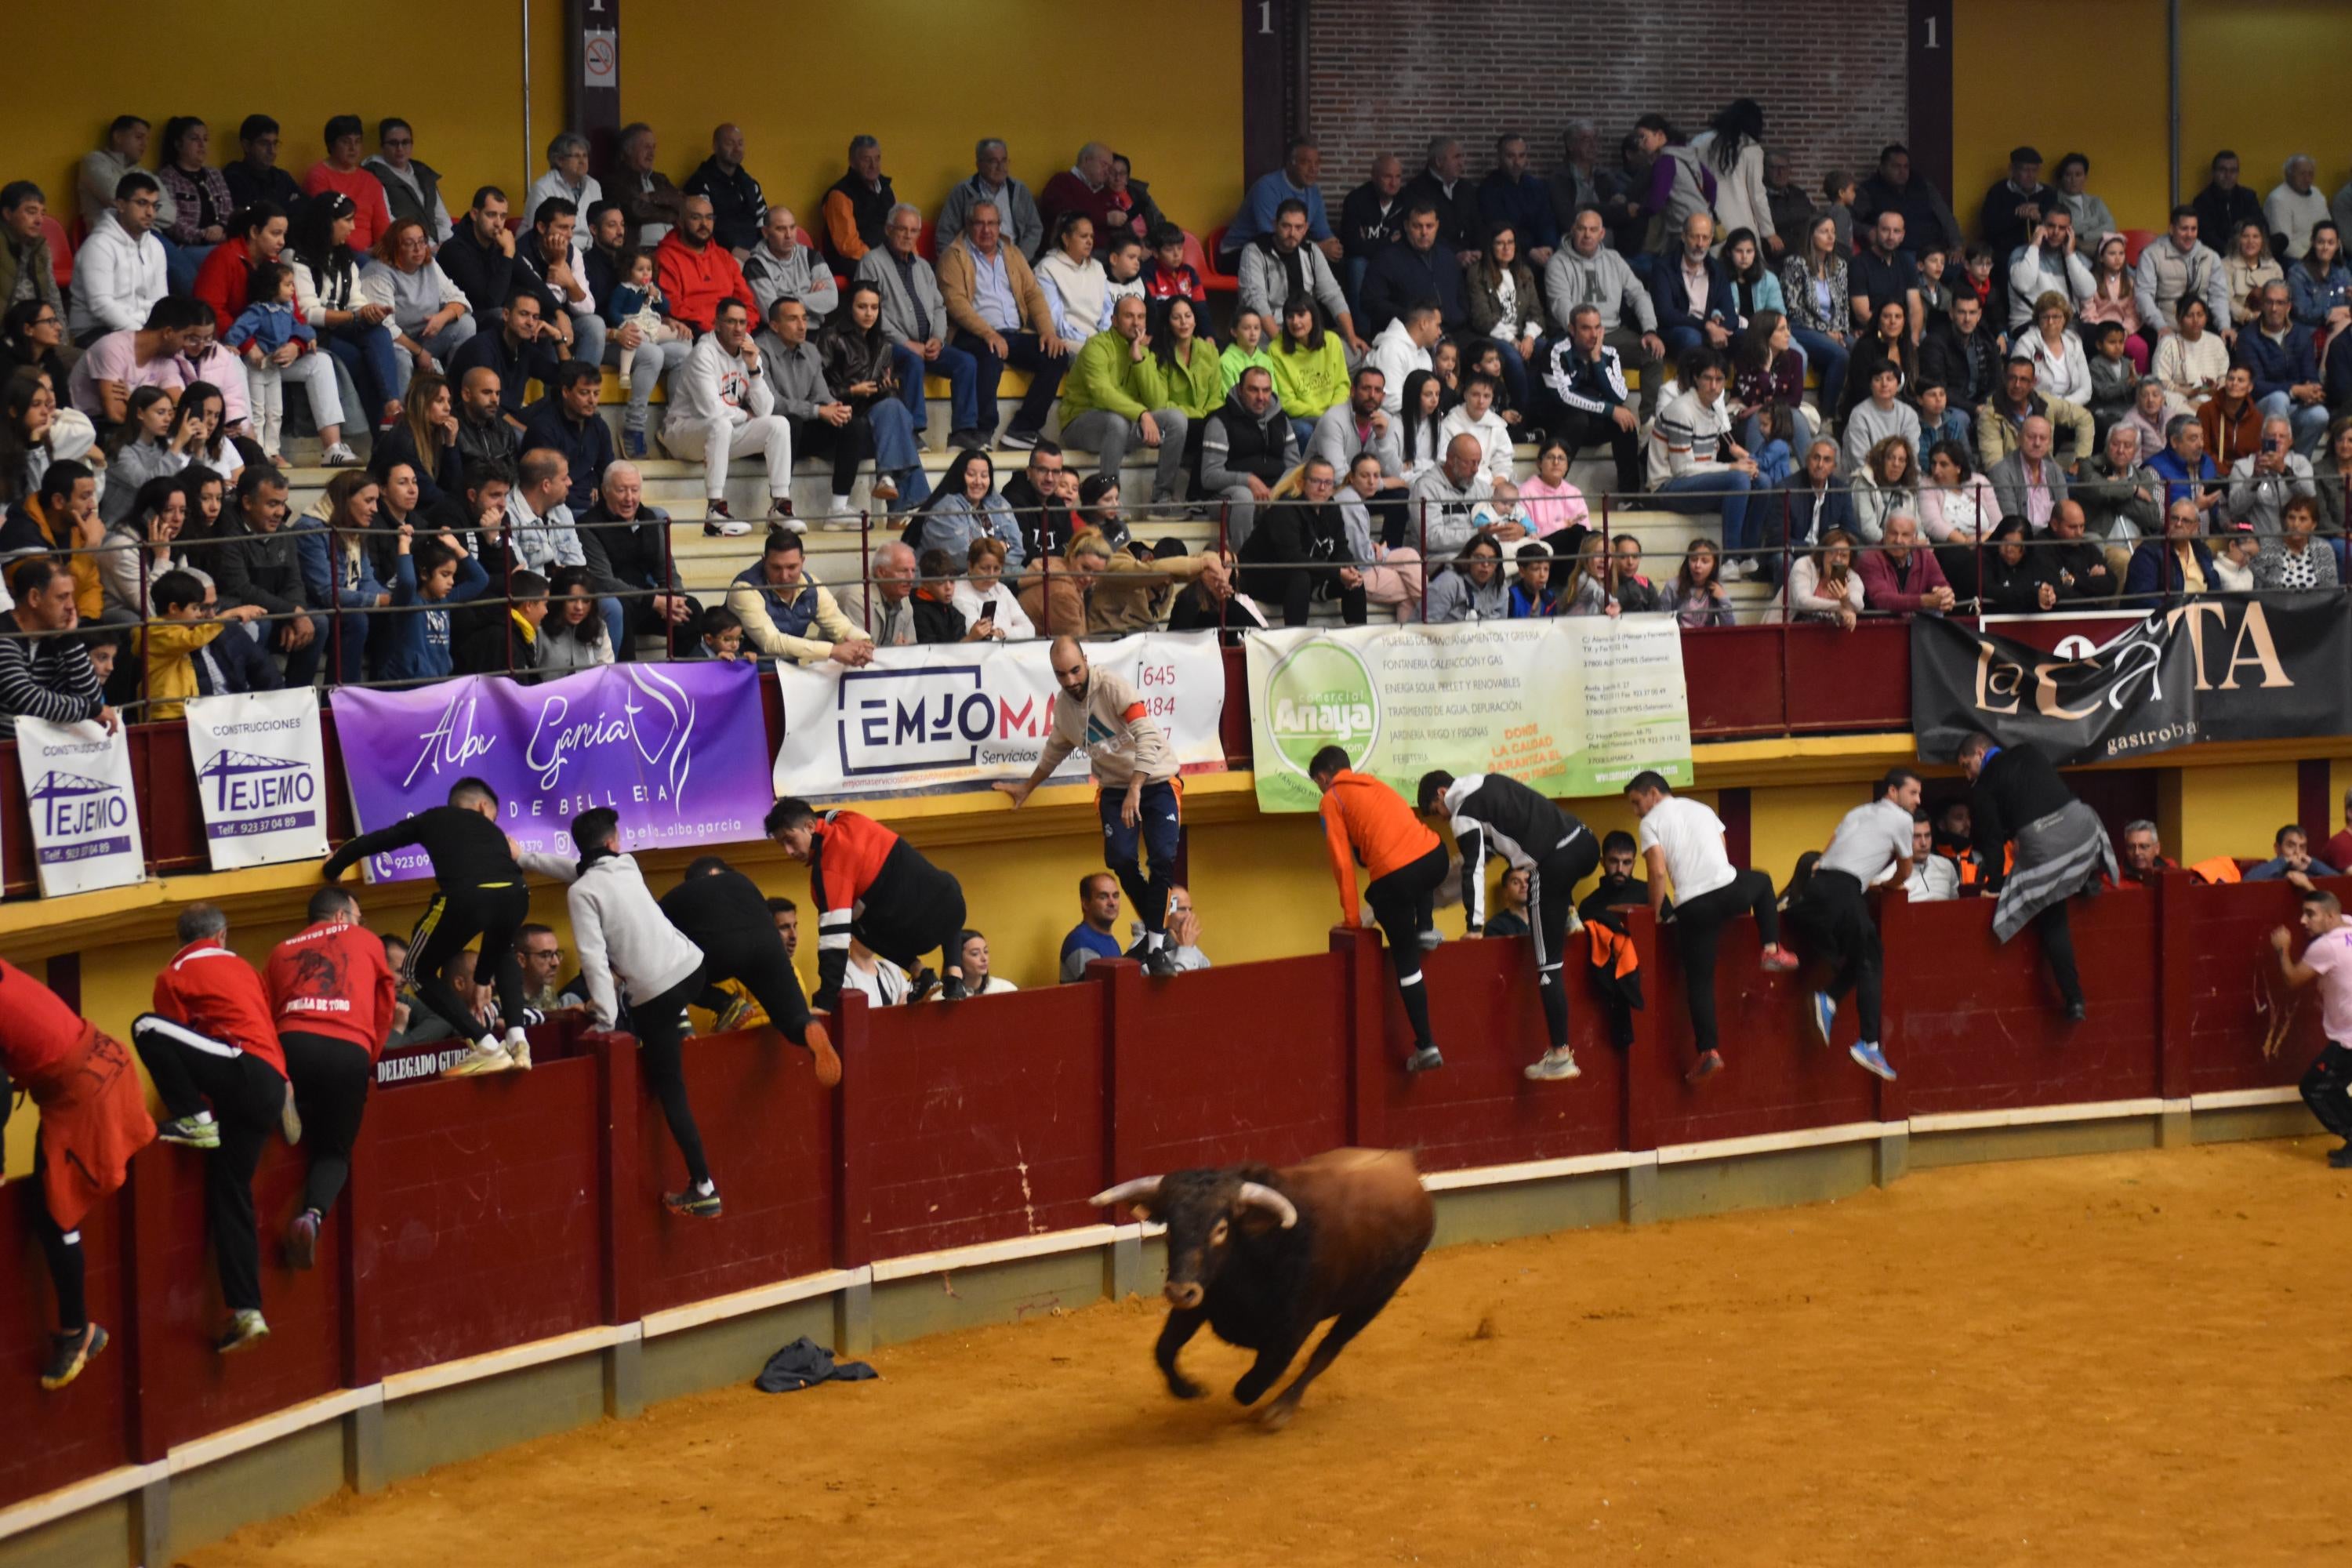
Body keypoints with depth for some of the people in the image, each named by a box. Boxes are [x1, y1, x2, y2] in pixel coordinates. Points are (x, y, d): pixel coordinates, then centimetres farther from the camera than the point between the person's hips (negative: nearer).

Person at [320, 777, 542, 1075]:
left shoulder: (432, 819, 32)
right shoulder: (490, 829, 39)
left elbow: (368, 843, 31)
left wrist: (332, 868, 54)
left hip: (466, 896, -4)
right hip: (514, 893, 4)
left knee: (418, 972, 21)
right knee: (502, 954, 38)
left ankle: (489, 1048, 10)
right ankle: (517, 1040, 20)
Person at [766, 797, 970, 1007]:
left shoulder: (830, 861, -14)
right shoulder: (845, 820, 7)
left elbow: (835, 935, -18)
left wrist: (825, 1003, -16)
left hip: (922, 931, -6)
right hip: (951, 901, 6)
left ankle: (921, 975, 11)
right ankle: (954, 974, 23)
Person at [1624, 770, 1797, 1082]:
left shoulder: (1651, 823, 6)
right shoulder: (1702, 809, 22)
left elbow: (1658, 873, -5)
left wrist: (1655, 912, 7)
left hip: (1693, 907, -3)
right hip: (1729, 891, 3)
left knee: (1699, 980, 8)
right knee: (1761, 880, 38)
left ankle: (1709, 1052, -1)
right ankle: (1772, 950, 28)